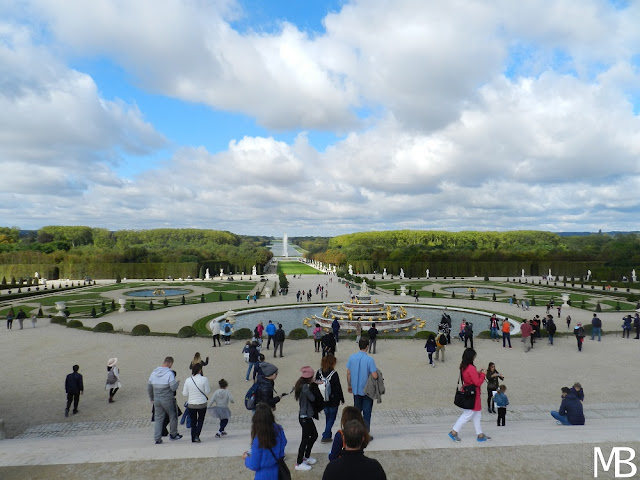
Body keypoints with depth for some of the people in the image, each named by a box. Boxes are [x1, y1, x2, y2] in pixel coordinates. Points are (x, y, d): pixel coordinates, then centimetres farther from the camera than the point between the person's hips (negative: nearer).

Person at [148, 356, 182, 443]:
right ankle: (173, 434, 25)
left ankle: (157, 438, 11)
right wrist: (177, 382, 3)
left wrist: (151, 398, 23)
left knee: (158, 418, 13)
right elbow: (173, 388, -18)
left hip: (157, 400, 5)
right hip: (168, 400, -5)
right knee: (173, 416, 14)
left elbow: (149, 387, 11)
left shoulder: (154, 372, 3)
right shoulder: (169, 373, -17)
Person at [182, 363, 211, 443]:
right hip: (202, 404, -2)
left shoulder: (187, 380, -7)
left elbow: (184, 394, -1)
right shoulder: (204, 379, -14)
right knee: (201, 420, 18)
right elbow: (207, 392, -7)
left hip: (191, 404, 2)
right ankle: (197, 435, 2)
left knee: (193, 421, 19)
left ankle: (193, 438, 22)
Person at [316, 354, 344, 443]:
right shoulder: (334, 374, -19)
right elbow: (338, 388, -13)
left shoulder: (319, 373, -5)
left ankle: (328, 435, 29)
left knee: (327, 417, 21)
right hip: (333, 400, -5)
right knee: (332, 417, 9)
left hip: (323, 400, 5)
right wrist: (342, 399, 1)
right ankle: (325, 436, 4)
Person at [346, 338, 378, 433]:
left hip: (355, 389, 4)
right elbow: (375, 376, -21)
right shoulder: (369, 359, -19)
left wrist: (349, 385, 13)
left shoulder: (352, 357, -6)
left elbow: (348, 373, 0)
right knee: (367, 412, 9)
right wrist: (376, 371, 1)